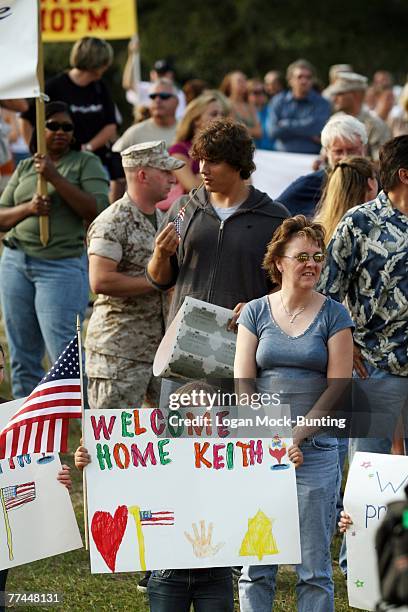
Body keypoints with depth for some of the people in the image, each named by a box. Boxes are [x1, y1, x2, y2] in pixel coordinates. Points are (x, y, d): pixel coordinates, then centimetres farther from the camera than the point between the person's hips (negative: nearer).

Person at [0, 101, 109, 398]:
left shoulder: (86, 162, 2)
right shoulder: (25, 168, 15)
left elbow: (97, 209, -11)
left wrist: (55, 177, -15)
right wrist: (28, 208, -7)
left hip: (62, 265, -5)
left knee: (64, 353, -14)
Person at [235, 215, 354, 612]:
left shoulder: (333, 315, 3)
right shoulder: (255, 313, 7)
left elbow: (338, 387, -3)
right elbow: (242, 384, 3)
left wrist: (295, 436, -11)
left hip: (315, 451, -1)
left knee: (314, 565, 0)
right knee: (255, 564, 1)